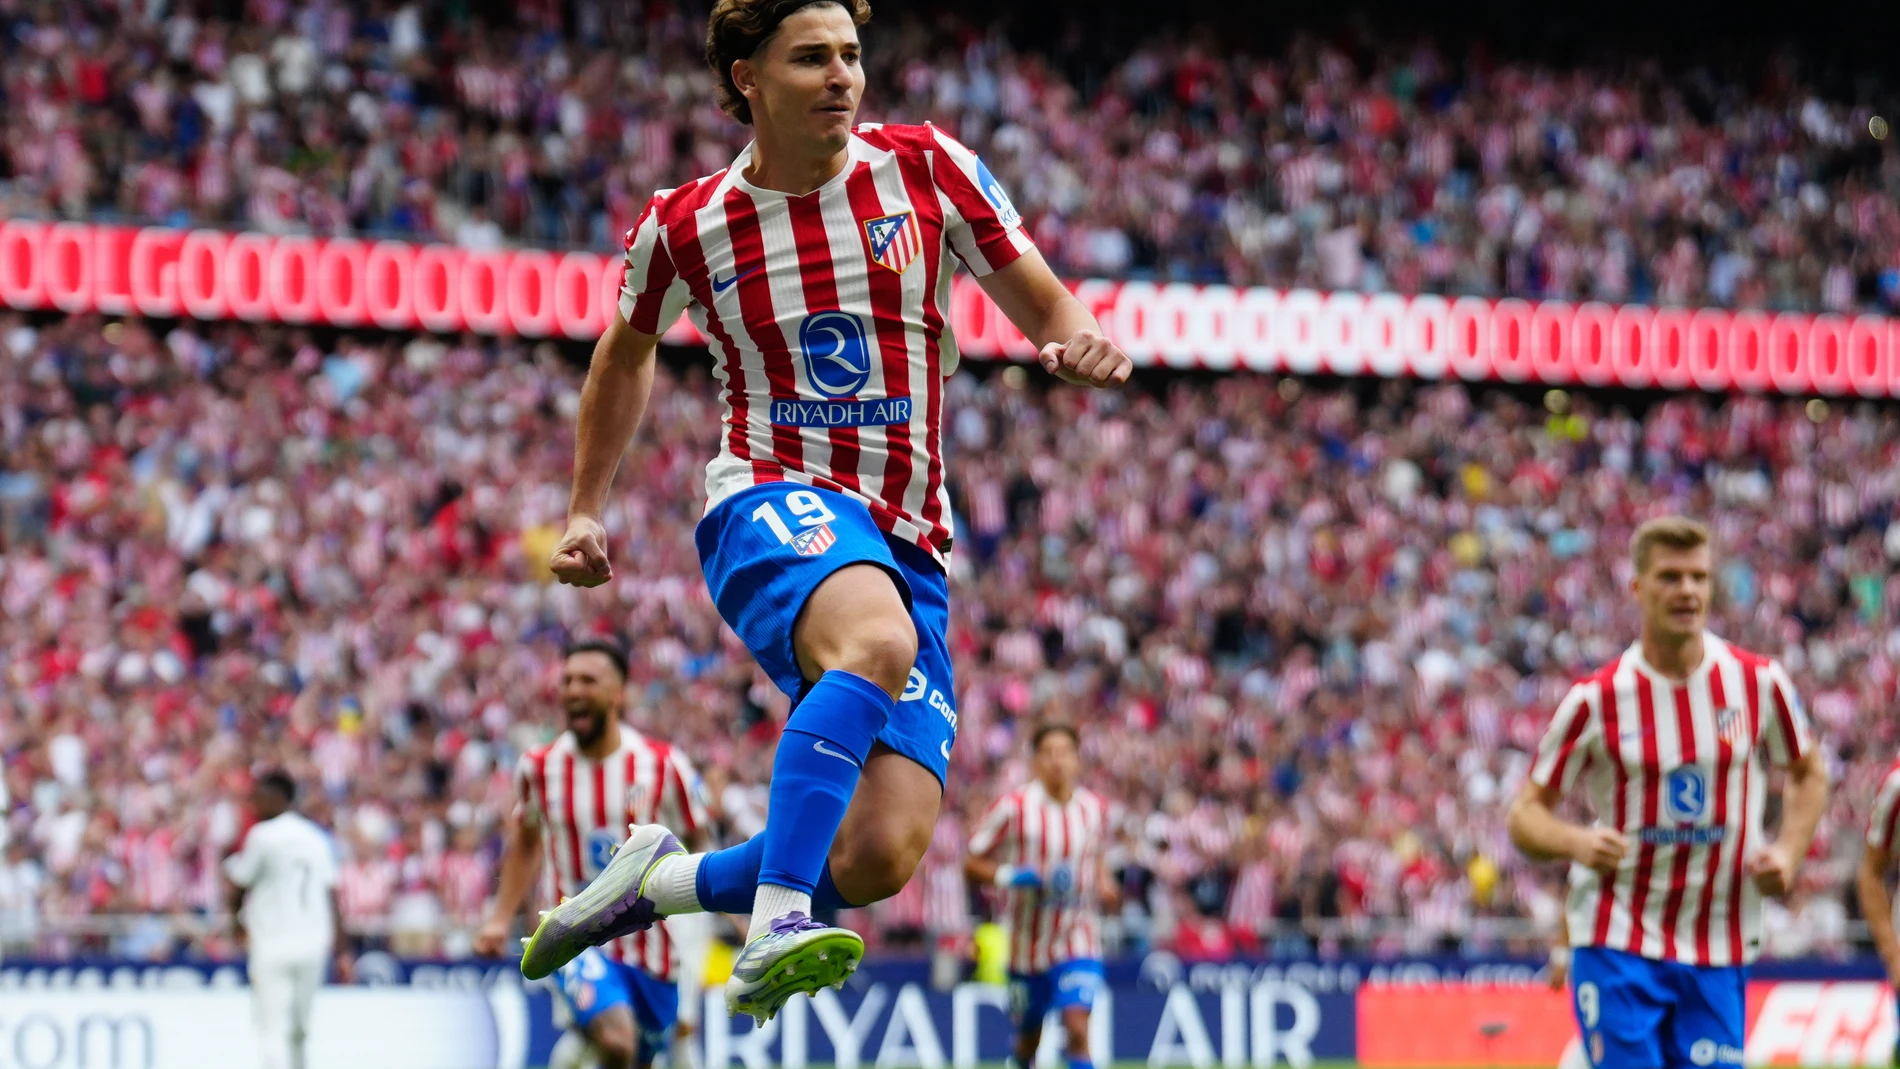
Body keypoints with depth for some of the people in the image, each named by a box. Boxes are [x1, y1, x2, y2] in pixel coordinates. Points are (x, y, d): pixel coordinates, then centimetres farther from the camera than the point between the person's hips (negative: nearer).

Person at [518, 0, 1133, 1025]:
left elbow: (1042, 304, 9)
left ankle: (663, 878, 13)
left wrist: (1083, 345, -14)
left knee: (879, 856, -14)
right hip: (771, 507, -3)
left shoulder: (929, 169, 3)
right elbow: (626, 352, 23)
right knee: (878, 641, -40)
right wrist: (584, 512, 23)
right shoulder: (684, 226, 3)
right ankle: (775, 931, -47)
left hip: (906, 545, 3)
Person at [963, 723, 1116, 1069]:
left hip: (1078, 940, 1)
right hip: (1028, 942, -1)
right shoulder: (1013, 807, -9)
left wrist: (1103, 885, 1)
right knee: (1027, 1039, 12)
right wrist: (1010, 876, -22)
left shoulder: (1095, 807, 2)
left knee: (1077, 1028, -18)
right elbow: (972, 863, -4)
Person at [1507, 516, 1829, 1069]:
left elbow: (1809, 774, 17)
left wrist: (1788, 851, -1)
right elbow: (1526, 814, 1)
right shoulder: (1597, 699, -4)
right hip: (1616, 942, -2)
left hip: (1718, 954, 2)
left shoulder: (1758, 682, 1)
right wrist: (1578, 842, -21)